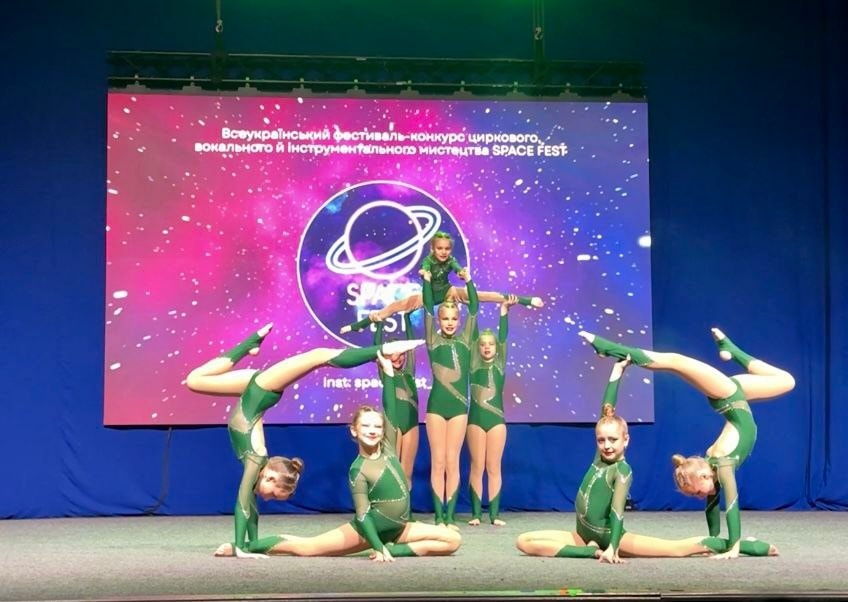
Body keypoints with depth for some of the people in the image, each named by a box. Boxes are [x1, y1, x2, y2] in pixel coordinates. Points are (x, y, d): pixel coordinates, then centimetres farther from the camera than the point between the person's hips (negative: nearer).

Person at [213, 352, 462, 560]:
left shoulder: (387, 448, -1)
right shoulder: (358, 471, -15)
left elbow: (390, 410, -5)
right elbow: (362, 514, -18)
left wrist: (388, 371, -14)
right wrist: (378, 548, -26)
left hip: (399, 528, 6)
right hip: (369, 529, -5)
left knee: (453, 540, -8)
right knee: (306, 547, -10)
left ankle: (396, 549, -9)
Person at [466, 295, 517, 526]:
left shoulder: (500, 365, 7)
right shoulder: (474, 365, 6)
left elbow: (503, 336, 0)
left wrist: (504, 310, -6)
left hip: (496, 419, 0)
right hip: (475, 419, 0)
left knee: (494, 468, 1)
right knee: (477, 467, 0)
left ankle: (494, 514, 1)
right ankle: (476, 513, 1)